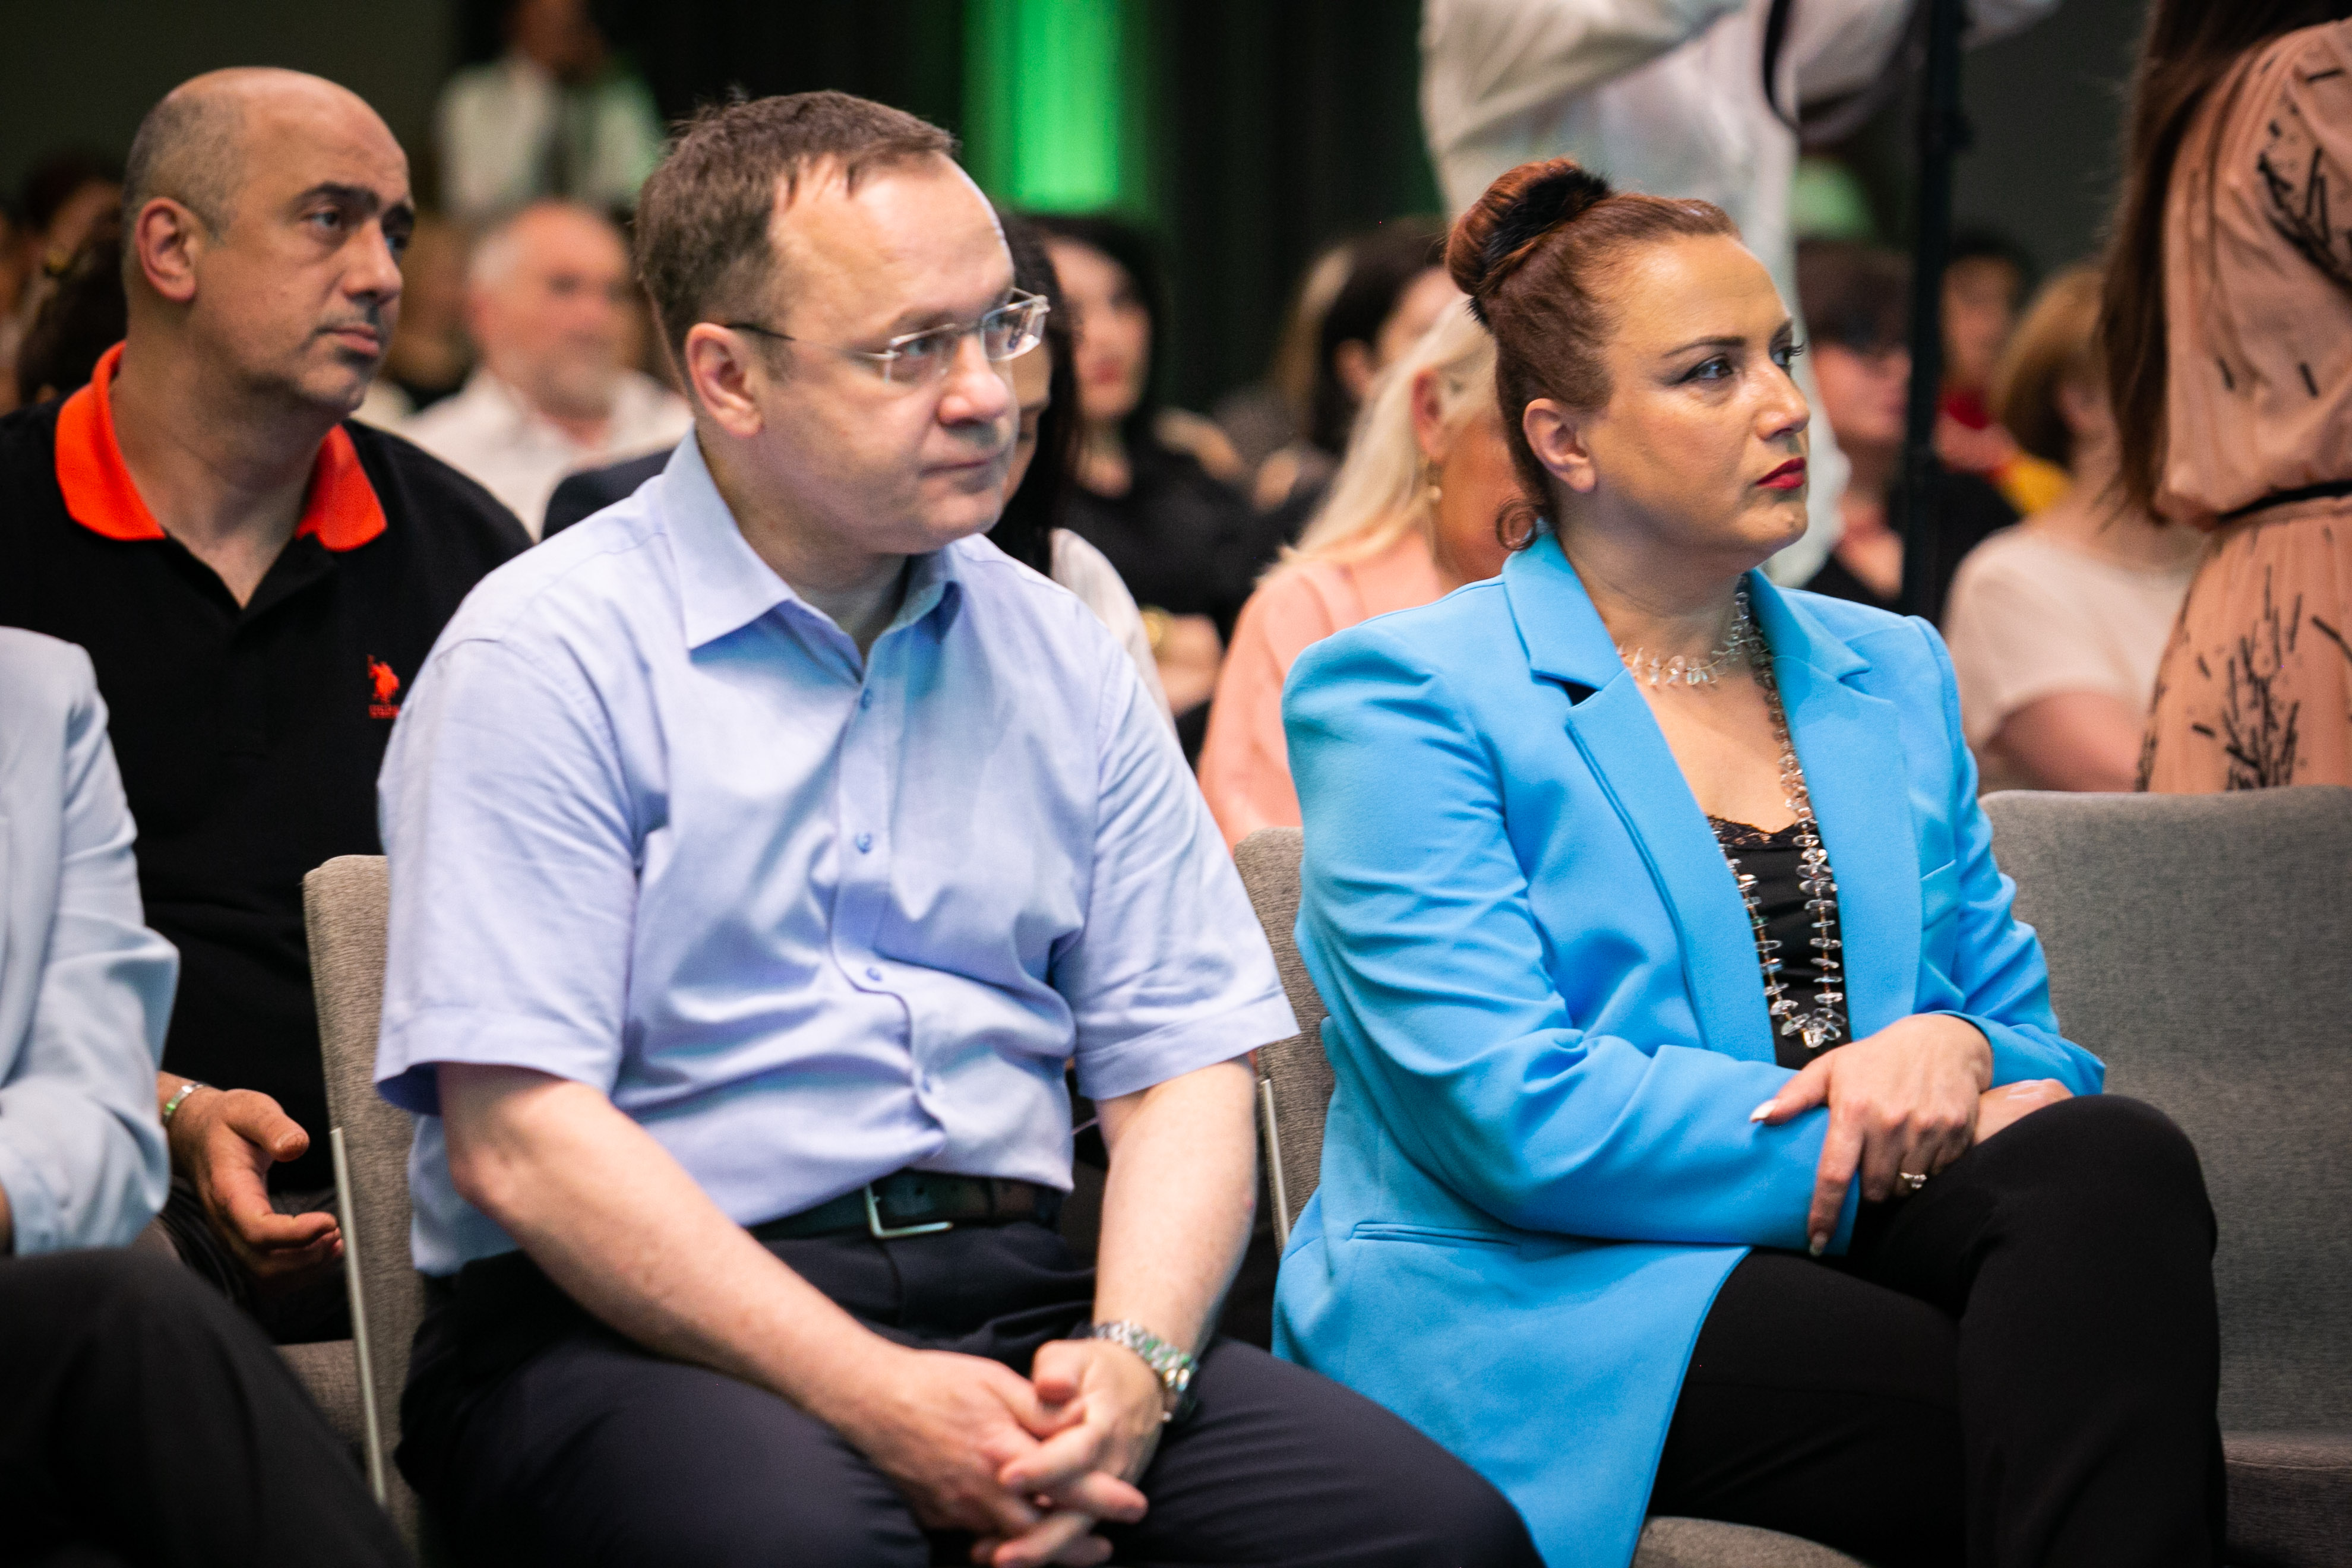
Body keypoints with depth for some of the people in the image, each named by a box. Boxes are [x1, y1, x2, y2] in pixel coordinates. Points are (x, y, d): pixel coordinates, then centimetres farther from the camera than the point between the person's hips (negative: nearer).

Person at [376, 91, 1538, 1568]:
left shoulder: (1063, 661, 16)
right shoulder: (548, 657, -3)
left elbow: (1186, 1070, 12)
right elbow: (519, 1143, -12)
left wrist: (1134, 1362, -10)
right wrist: (879, 1401, -18)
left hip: (1017, 1296, 5)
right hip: (640, 1325, -4)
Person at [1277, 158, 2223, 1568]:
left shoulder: (1891, 674, 21)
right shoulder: (1400, 698, 1)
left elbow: (2018, 1021, 20)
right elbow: (1519, 1119, -11)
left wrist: (1958, 1048, -7)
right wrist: (1898, 1144, -11)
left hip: (1857, 1242, 6)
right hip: (1545, 1302, -6)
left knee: (2119, 1157, -30)